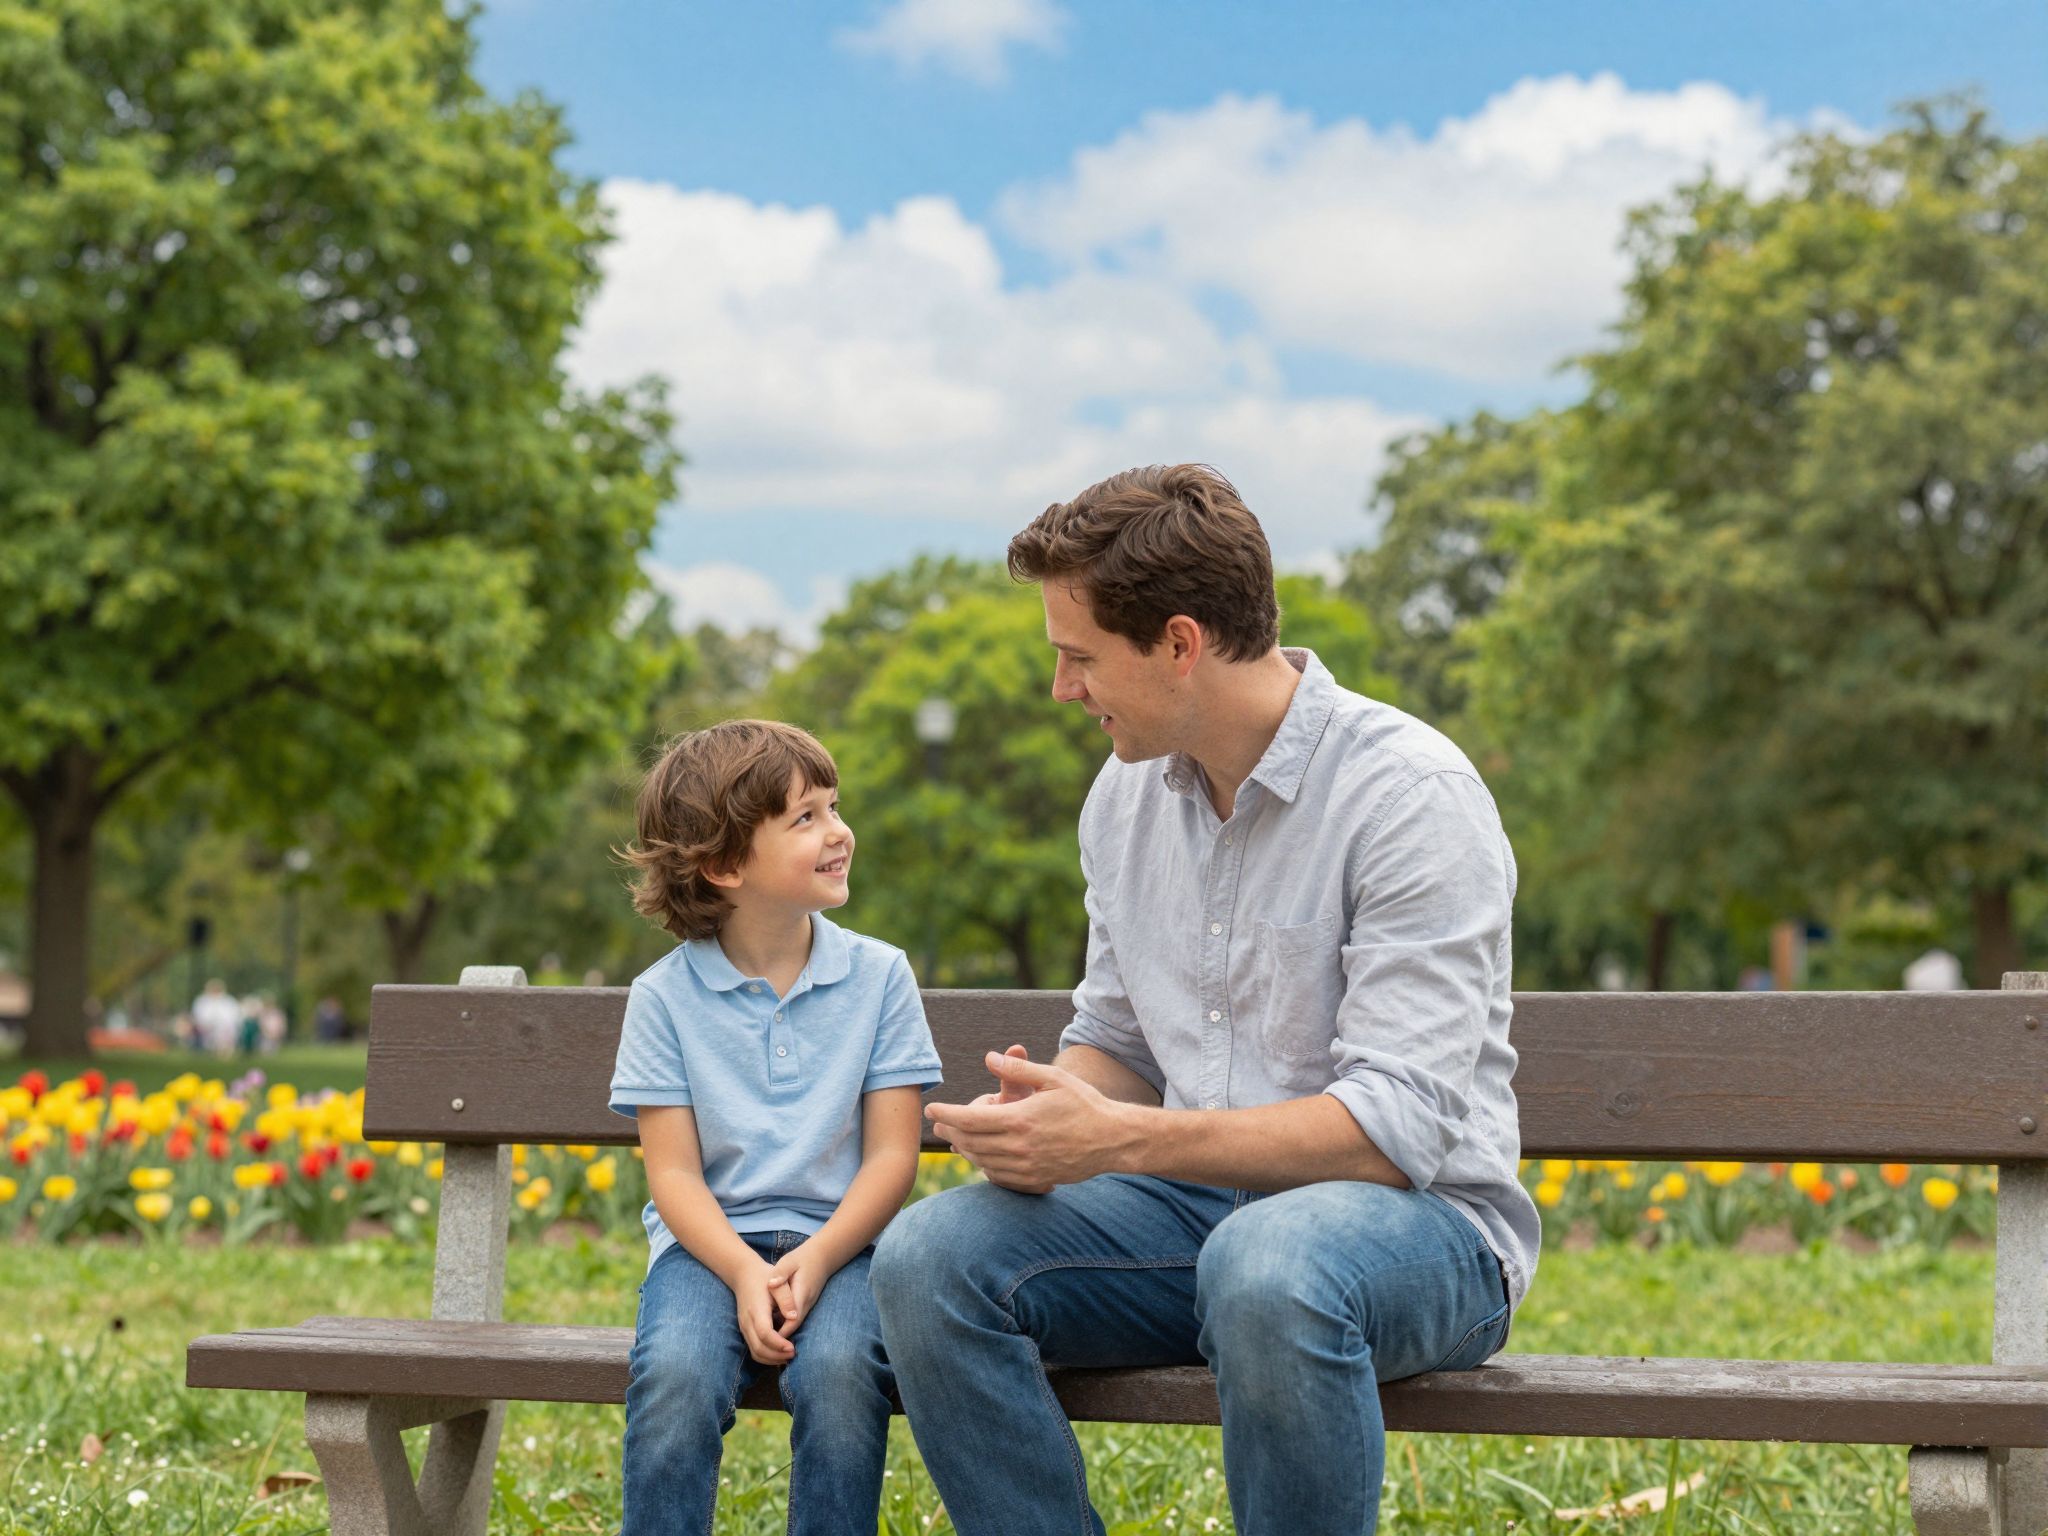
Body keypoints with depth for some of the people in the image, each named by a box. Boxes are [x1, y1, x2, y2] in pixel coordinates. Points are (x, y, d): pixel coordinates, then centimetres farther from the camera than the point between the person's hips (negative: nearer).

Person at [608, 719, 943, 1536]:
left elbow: (892, 1155, 2)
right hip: (711, 1242, 0)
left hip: (838, 1238, 0)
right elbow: (674, 1173, -1)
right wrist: (746, 1273, -18)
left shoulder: (878, 975, 4)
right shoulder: (664, 996, 2)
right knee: (675, 1375, -31)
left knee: (837, 1369, -32)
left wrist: (817, 1261, -14)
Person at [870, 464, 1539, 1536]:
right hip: (1196, 1207, 6)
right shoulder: (1126, 793, 9)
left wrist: (1118, 1140, -27)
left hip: (1421, 1218, -6)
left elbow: (1398, 1126, -22)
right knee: (926, 1255, -18)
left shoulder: (1409, 794, -15)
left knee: (1269, 1266, -40)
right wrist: (1048, 1111, -7)